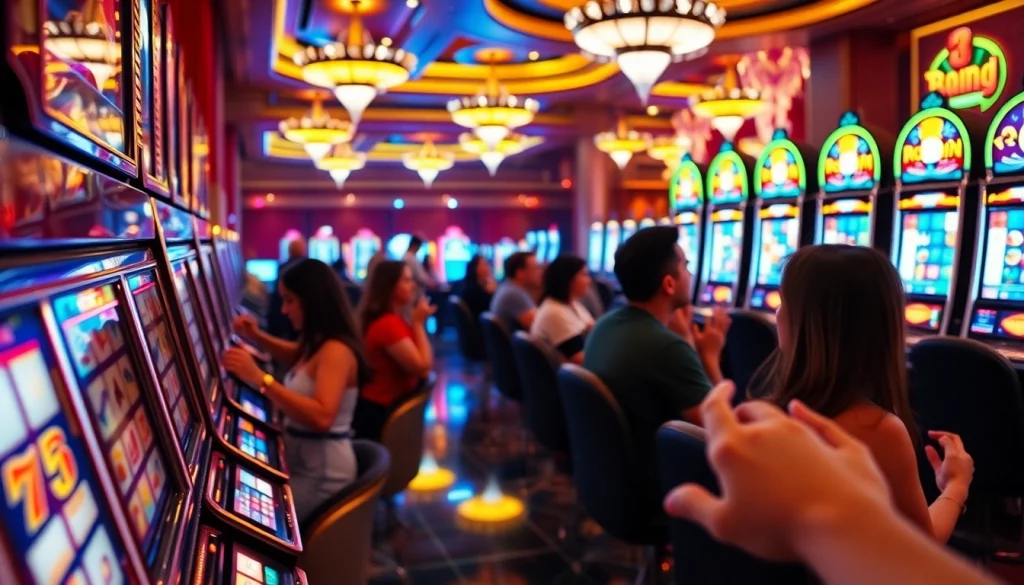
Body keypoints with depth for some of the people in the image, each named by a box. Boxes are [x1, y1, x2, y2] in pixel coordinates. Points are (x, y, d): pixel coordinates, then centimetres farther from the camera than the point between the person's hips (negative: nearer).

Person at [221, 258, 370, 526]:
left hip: (321, 475, -10)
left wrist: (260, 378, -36)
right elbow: (296, 356, 33)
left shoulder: (335, 351, -21)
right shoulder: (317, 344, 8)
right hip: (302, 462, 10)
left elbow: (321, 418, -35)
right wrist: (257, 337, 14)